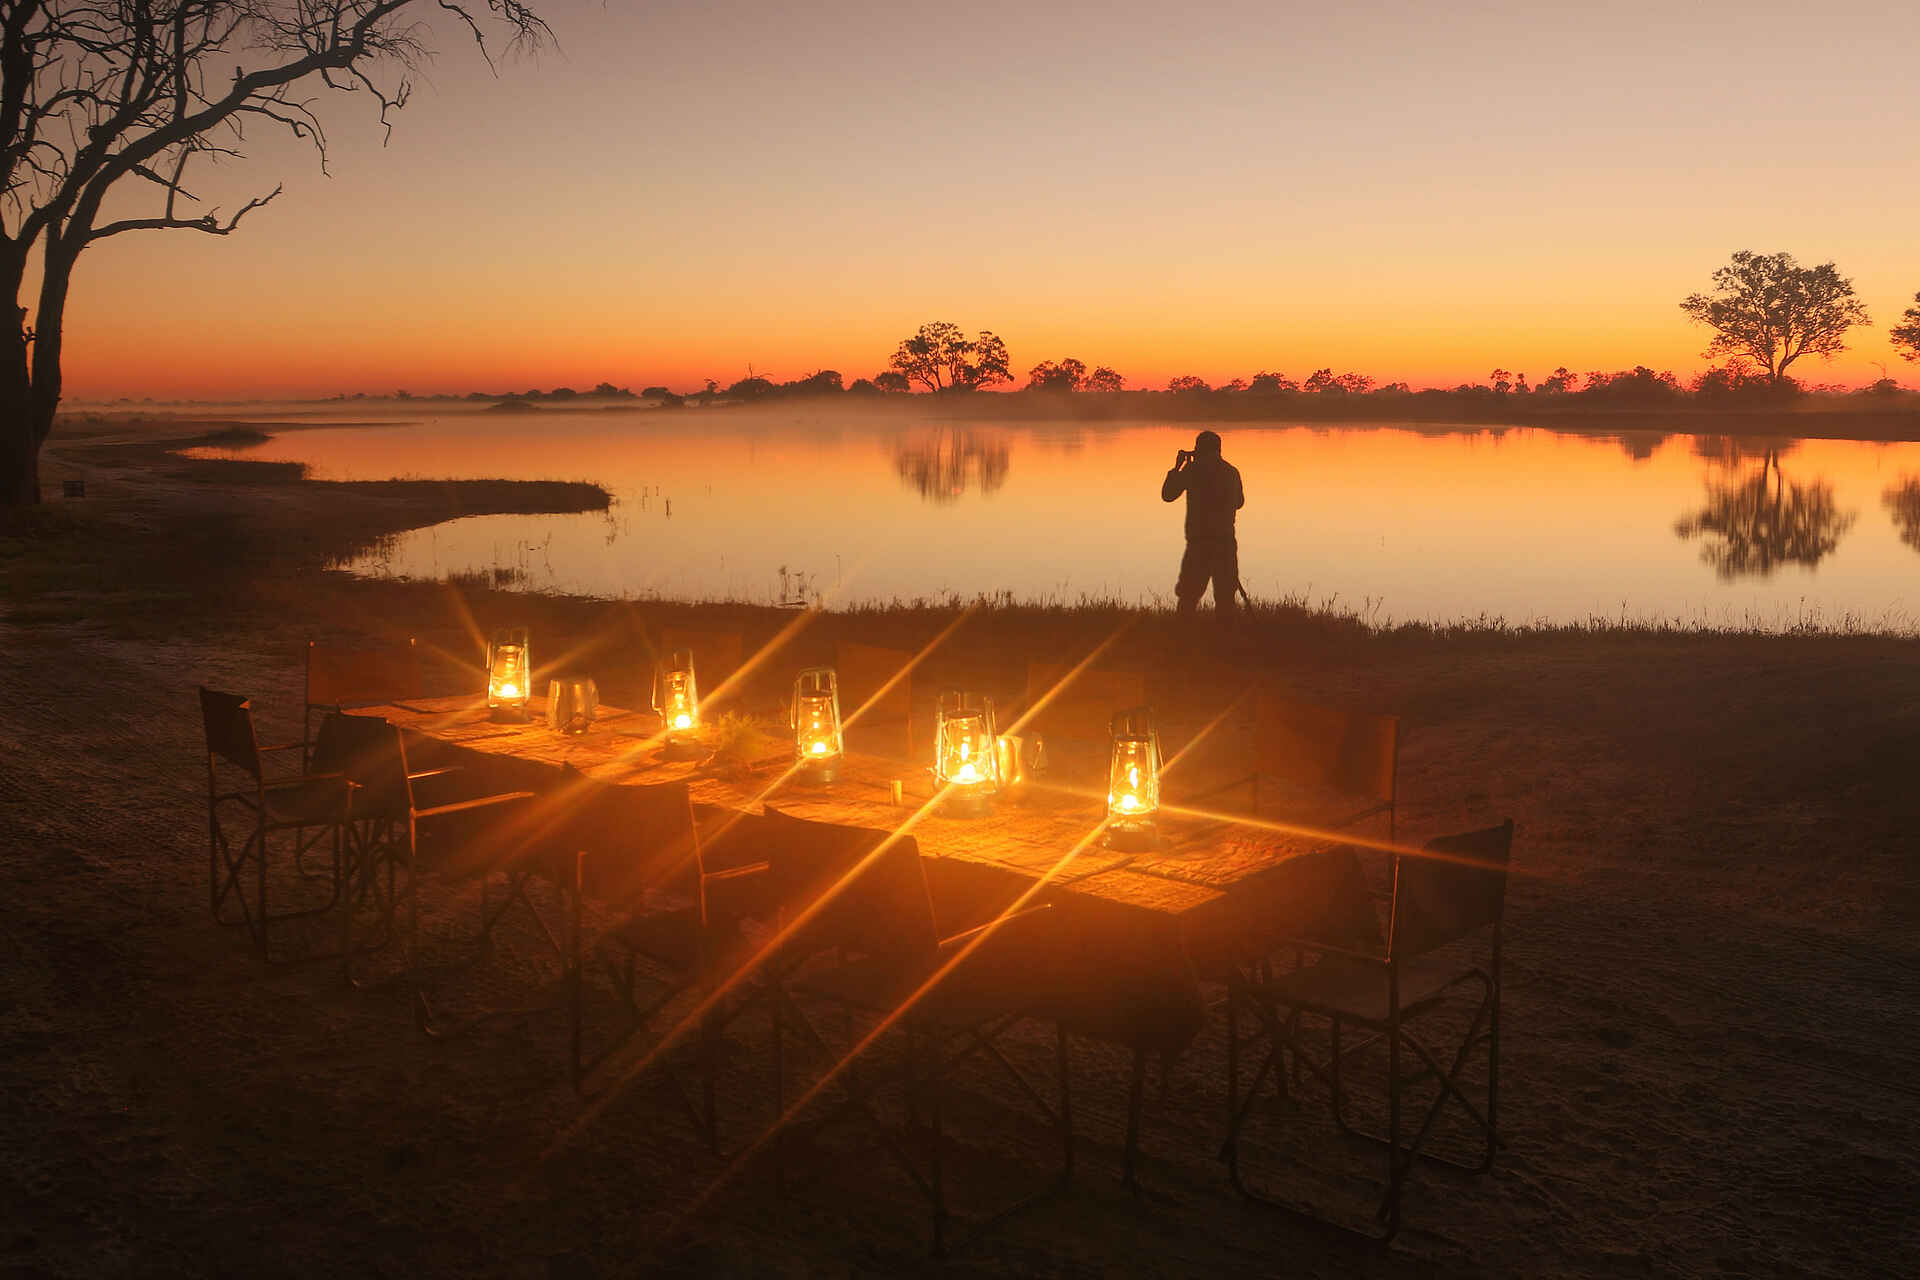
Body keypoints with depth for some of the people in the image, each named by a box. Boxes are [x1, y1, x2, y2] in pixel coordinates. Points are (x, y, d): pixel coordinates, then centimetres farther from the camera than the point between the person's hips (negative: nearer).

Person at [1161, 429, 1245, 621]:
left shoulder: (1192, 470, -2)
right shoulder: (1231, 472, 8)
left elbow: (1167, 495, 6)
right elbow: (1239, 502, 22)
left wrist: (1177, 467, 17)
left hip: (1199, 541, -2)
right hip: (1225, 540, 2)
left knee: (1189, 592, 3)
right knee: (1225, 594, 6)